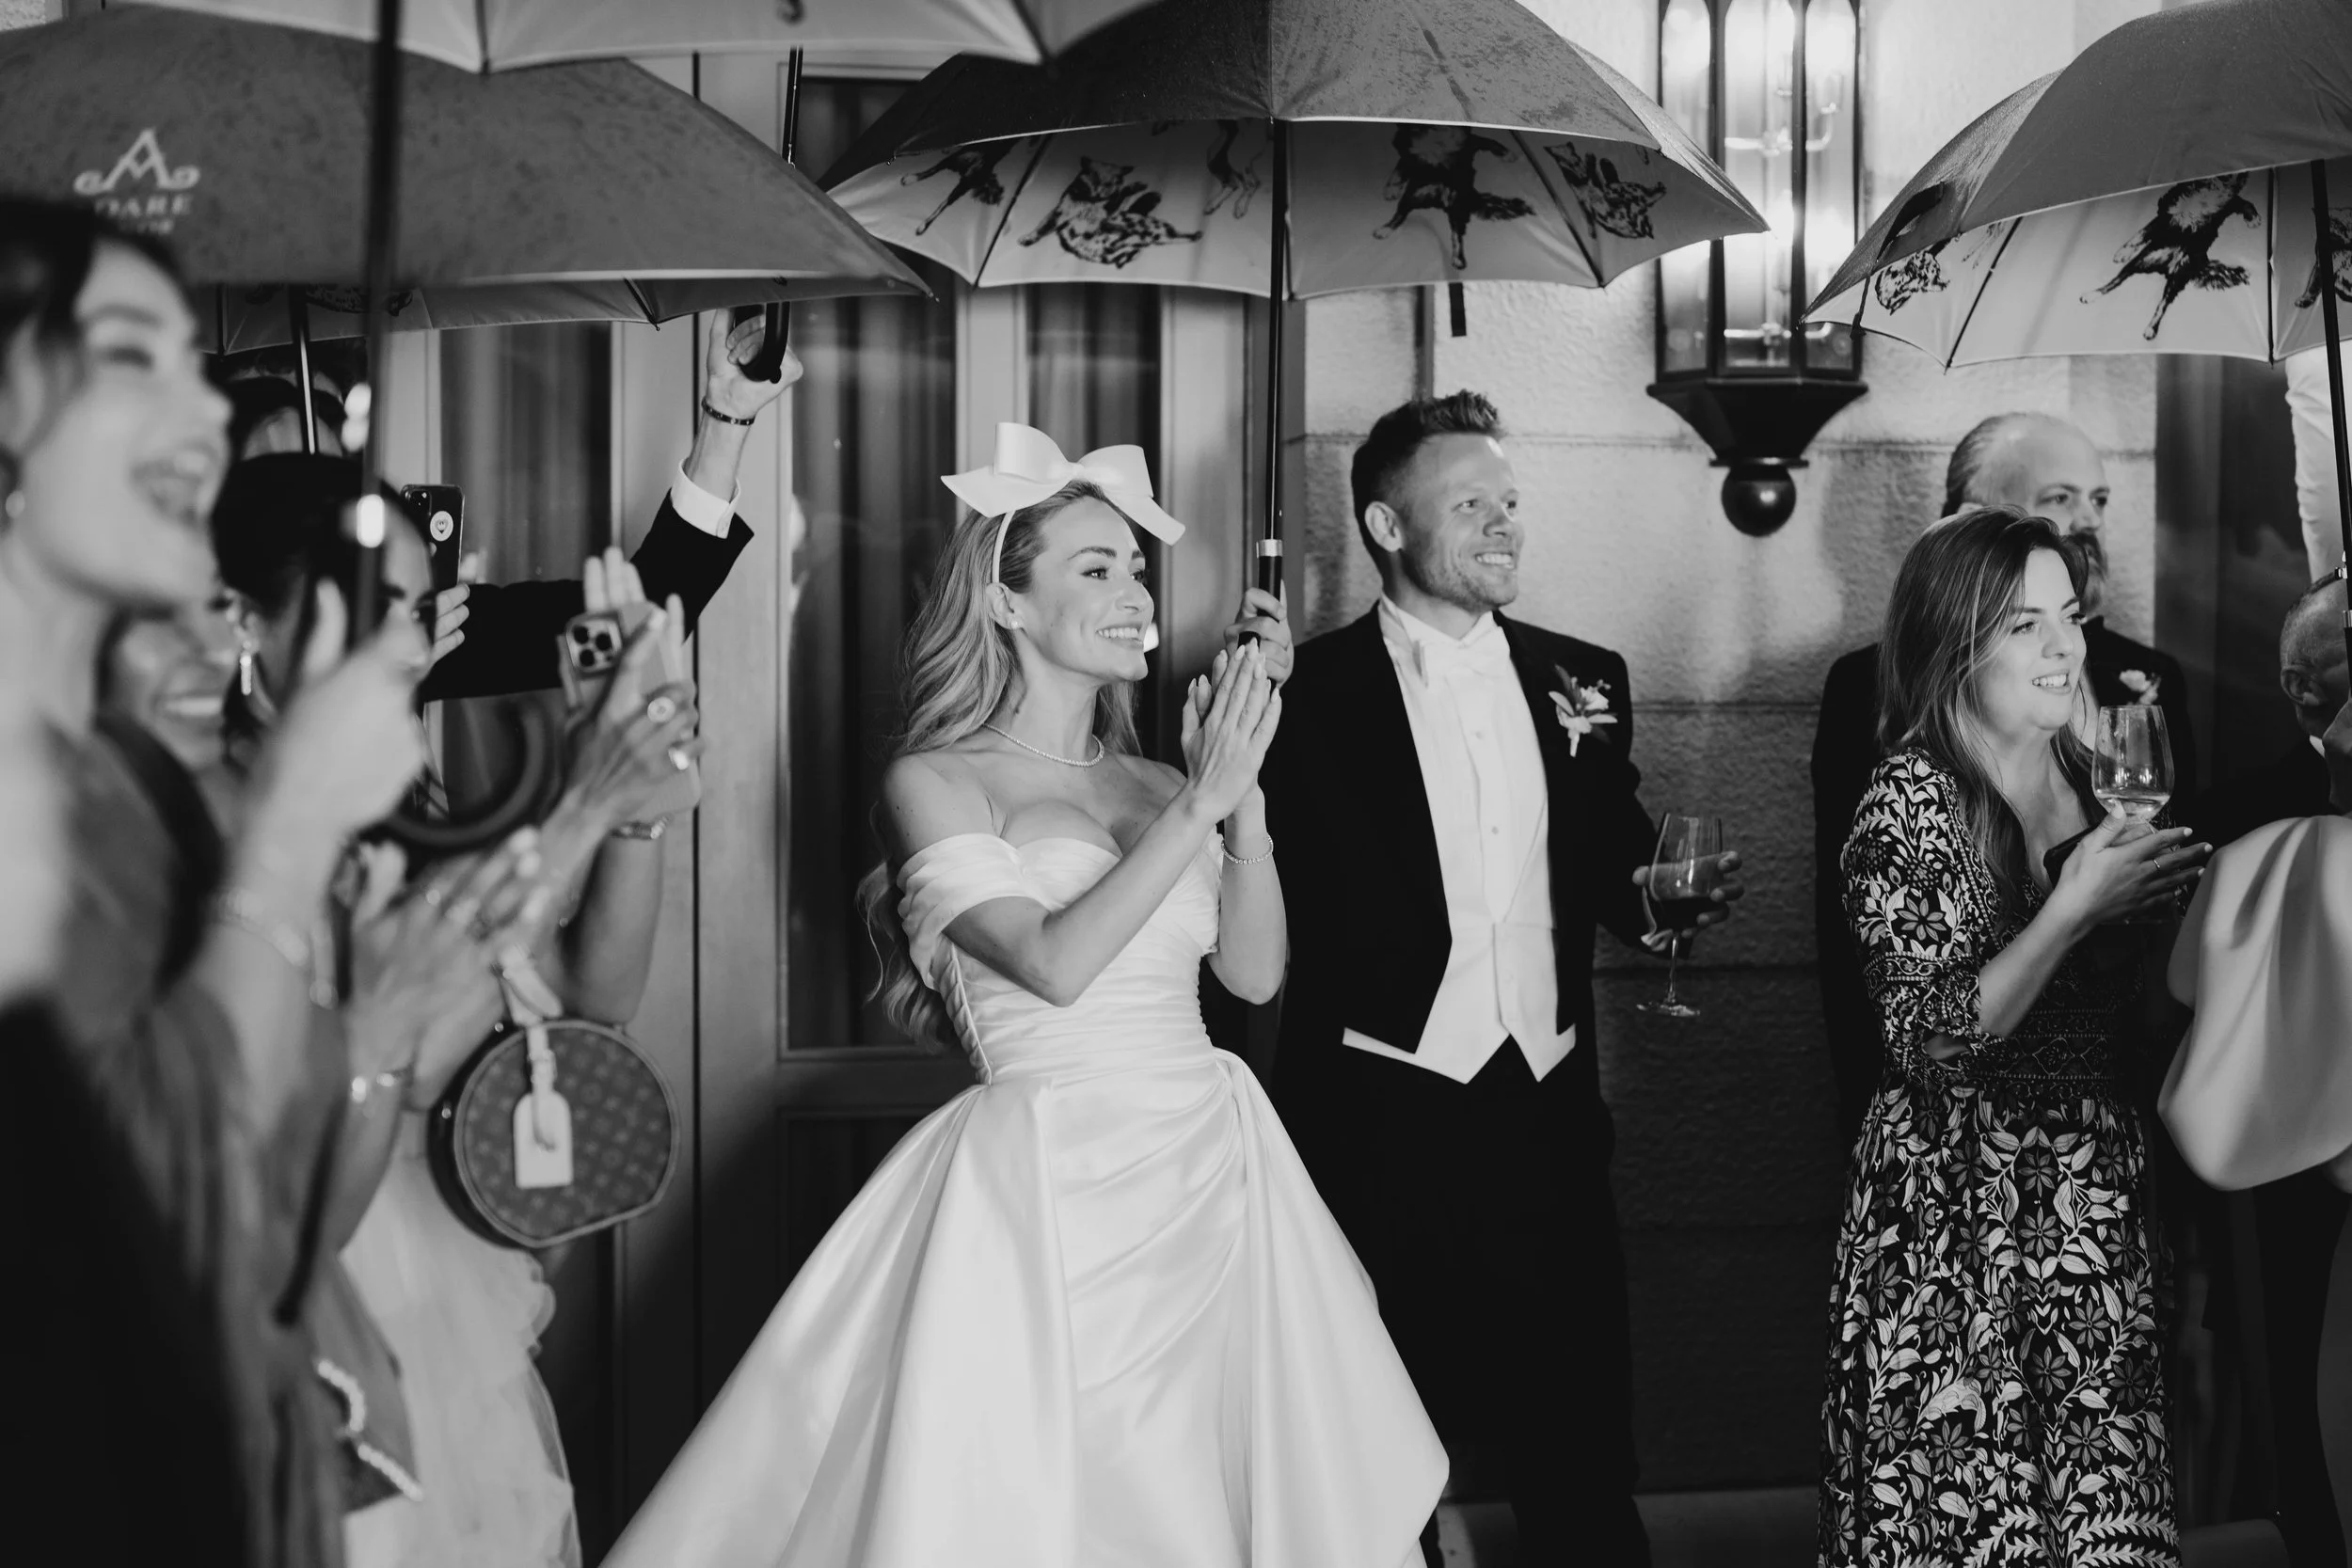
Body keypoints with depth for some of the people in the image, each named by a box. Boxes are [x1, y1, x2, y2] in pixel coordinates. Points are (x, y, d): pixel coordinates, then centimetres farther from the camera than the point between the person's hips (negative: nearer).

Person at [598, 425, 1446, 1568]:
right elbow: (1054, 961, -15)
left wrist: (1242, 794, -5)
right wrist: (1199, 802, -16)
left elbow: (1254, 971, 6)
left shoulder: (1151, 785, 12)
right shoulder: (935, 782, -3)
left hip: (1216, 1174, 5)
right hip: (1052, 1184, -5)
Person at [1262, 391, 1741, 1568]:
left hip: (1548, 1115, 4)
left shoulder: (1582, 681, 9)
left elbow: (1613, 875, 16)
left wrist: (1665, 895, -3)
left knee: (1583, 1470, 9)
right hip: (1377, 1127, -3)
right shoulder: (1312, 694, -5)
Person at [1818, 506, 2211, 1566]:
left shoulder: (2083, 777, 9)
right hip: (1960, 1207, -7)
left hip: (2094, 1189, 7)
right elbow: (1932, 1040, -19)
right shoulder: (1911, 801, -12)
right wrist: (2075, 911, -22)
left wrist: (2152, 896, 3)